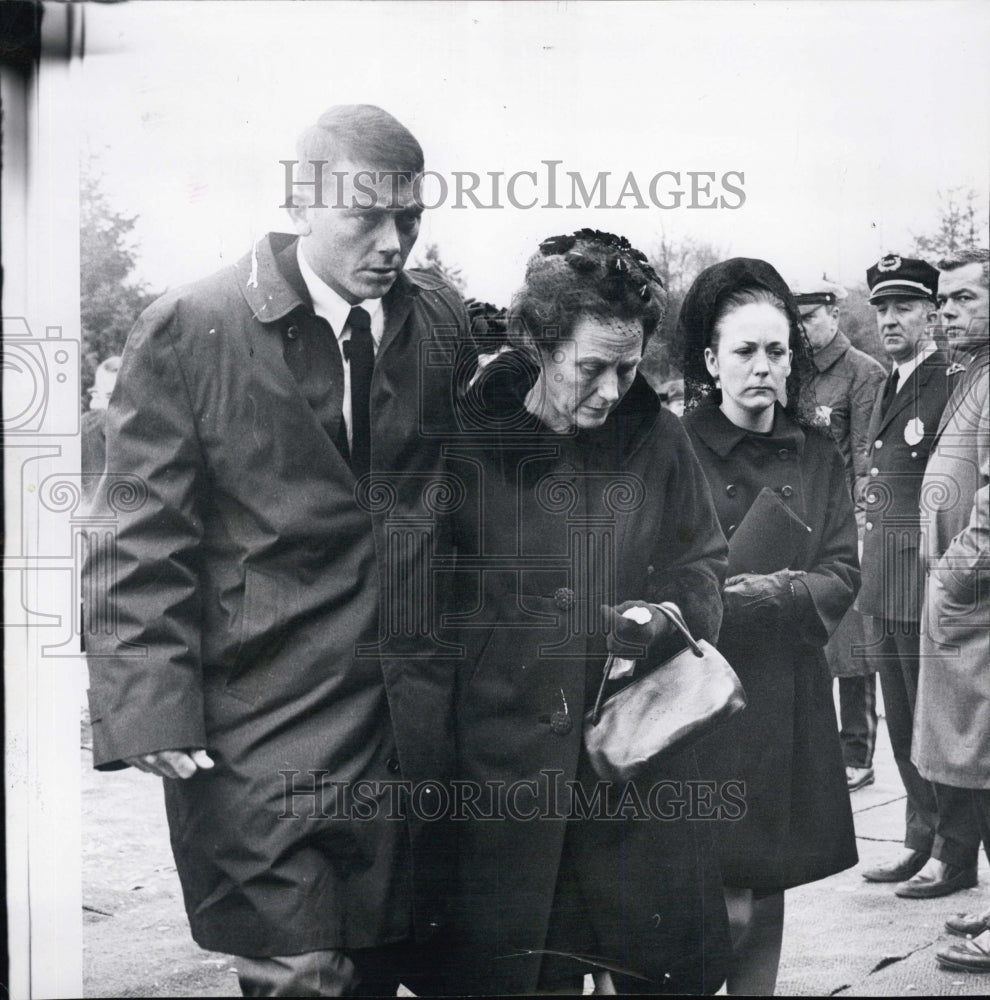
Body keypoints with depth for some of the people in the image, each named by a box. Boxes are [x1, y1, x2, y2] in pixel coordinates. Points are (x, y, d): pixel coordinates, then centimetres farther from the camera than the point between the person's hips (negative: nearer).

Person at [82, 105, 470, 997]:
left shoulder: (446, 323, 6)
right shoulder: (188, 330, -5)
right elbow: (142, 544, -6)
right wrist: (154, 713, -13)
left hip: (422, 734, 4)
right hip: (266, 745, -4)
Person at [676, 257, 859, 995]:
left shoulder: (817, 456, 7)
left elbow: (842, 577, -1)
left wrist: (769, 594, -16)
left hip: (790, 704, 4)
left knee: (767, 890, 12)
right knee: (723, 906, -3)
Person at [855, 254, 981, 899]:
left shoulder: (952, 385, -12)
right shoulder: (893, 386, 15)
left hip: (928, 579, -9)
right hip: (886, 577, 9)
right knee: (904, 719, 15)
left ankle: (954, 854, 12)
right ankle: (923, 841, 26)